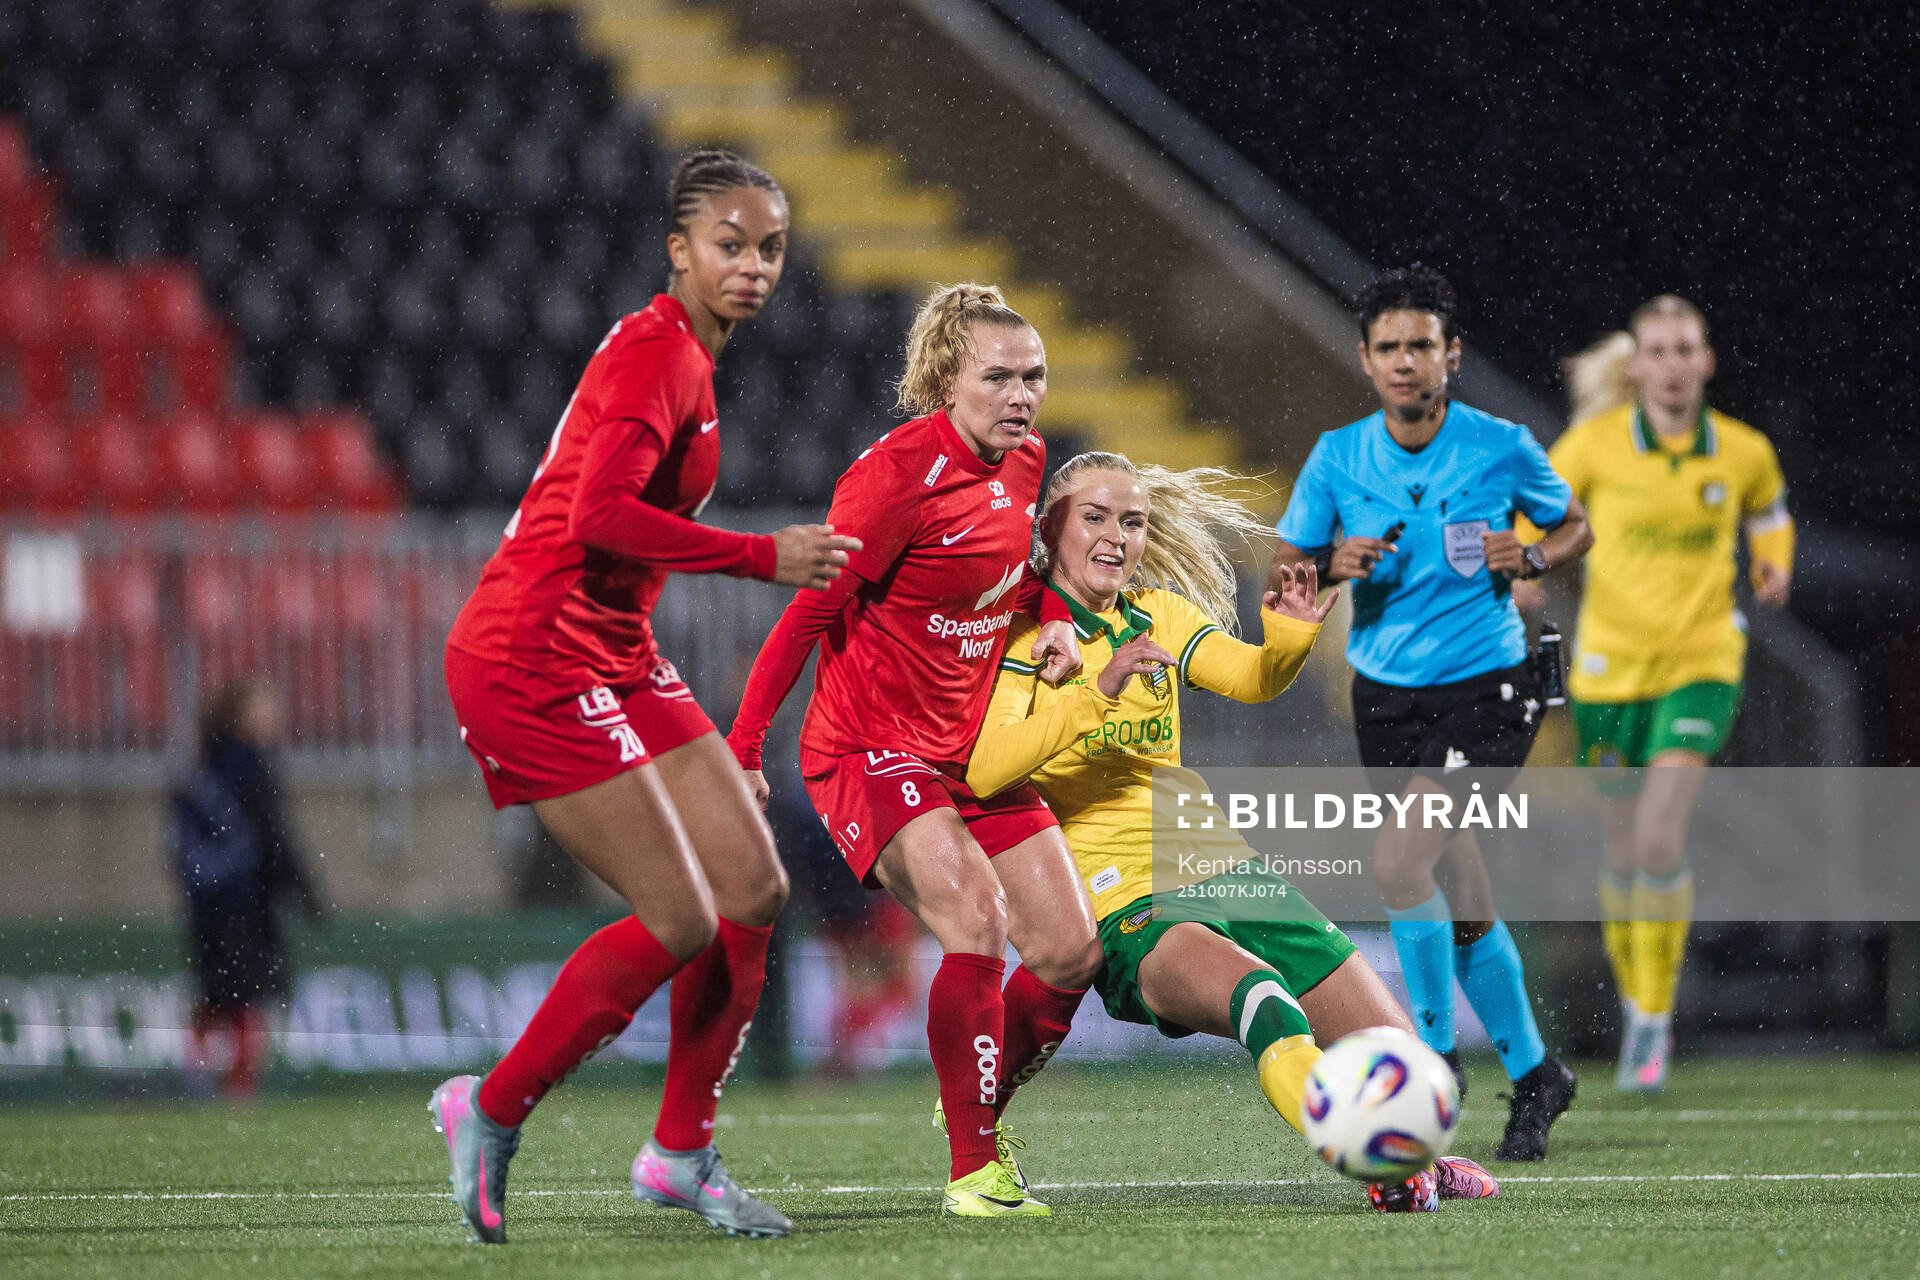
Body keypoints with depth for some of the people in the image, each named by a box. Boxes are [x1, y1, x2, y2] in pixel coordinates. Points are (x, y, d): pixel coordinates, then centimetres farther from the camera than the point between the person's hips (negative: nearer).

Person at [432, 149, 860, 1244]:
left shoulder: (682, 356, 16)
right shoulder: (657, 351, -14)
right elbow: (601, 514, -27)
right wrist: (764, 557, -22)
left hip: (613, 658, 10)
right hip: (535, 654, -10)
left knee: (755, 888, 5)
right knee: (680, 923, -11)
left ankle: (683, 1152, 15)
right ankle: (492, 1114, 4)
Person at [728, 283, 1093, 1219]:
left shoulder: (1024, 463, 2)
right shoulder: (900, 473, -20)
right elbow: (811, 611, -16)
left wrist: (1053, 621, 2)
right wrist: (742, 747, -18)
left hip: (972, 749, 8)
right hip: (870, 747, -8)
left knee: (1071, 949, -1)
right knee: (975, 917, -28)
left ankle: (979, 1105, 26)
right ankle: (973, 1165, -18)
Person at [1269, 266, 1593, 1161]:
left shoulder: (1502, 447, -8)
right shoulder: (1336, 458, -2)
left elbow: (1574, 527, 8)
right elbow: (1282, 572, 5)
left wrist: (1530, 559, -13)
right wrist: (1332, 568, -16)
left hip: (1486, 691, -4)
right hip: (1386, 698, 4)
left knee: (1400, 858, -22)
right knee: (1463, 909, 8)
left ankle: (1433, 1051, -7)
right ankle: (1532, 1074, 24)